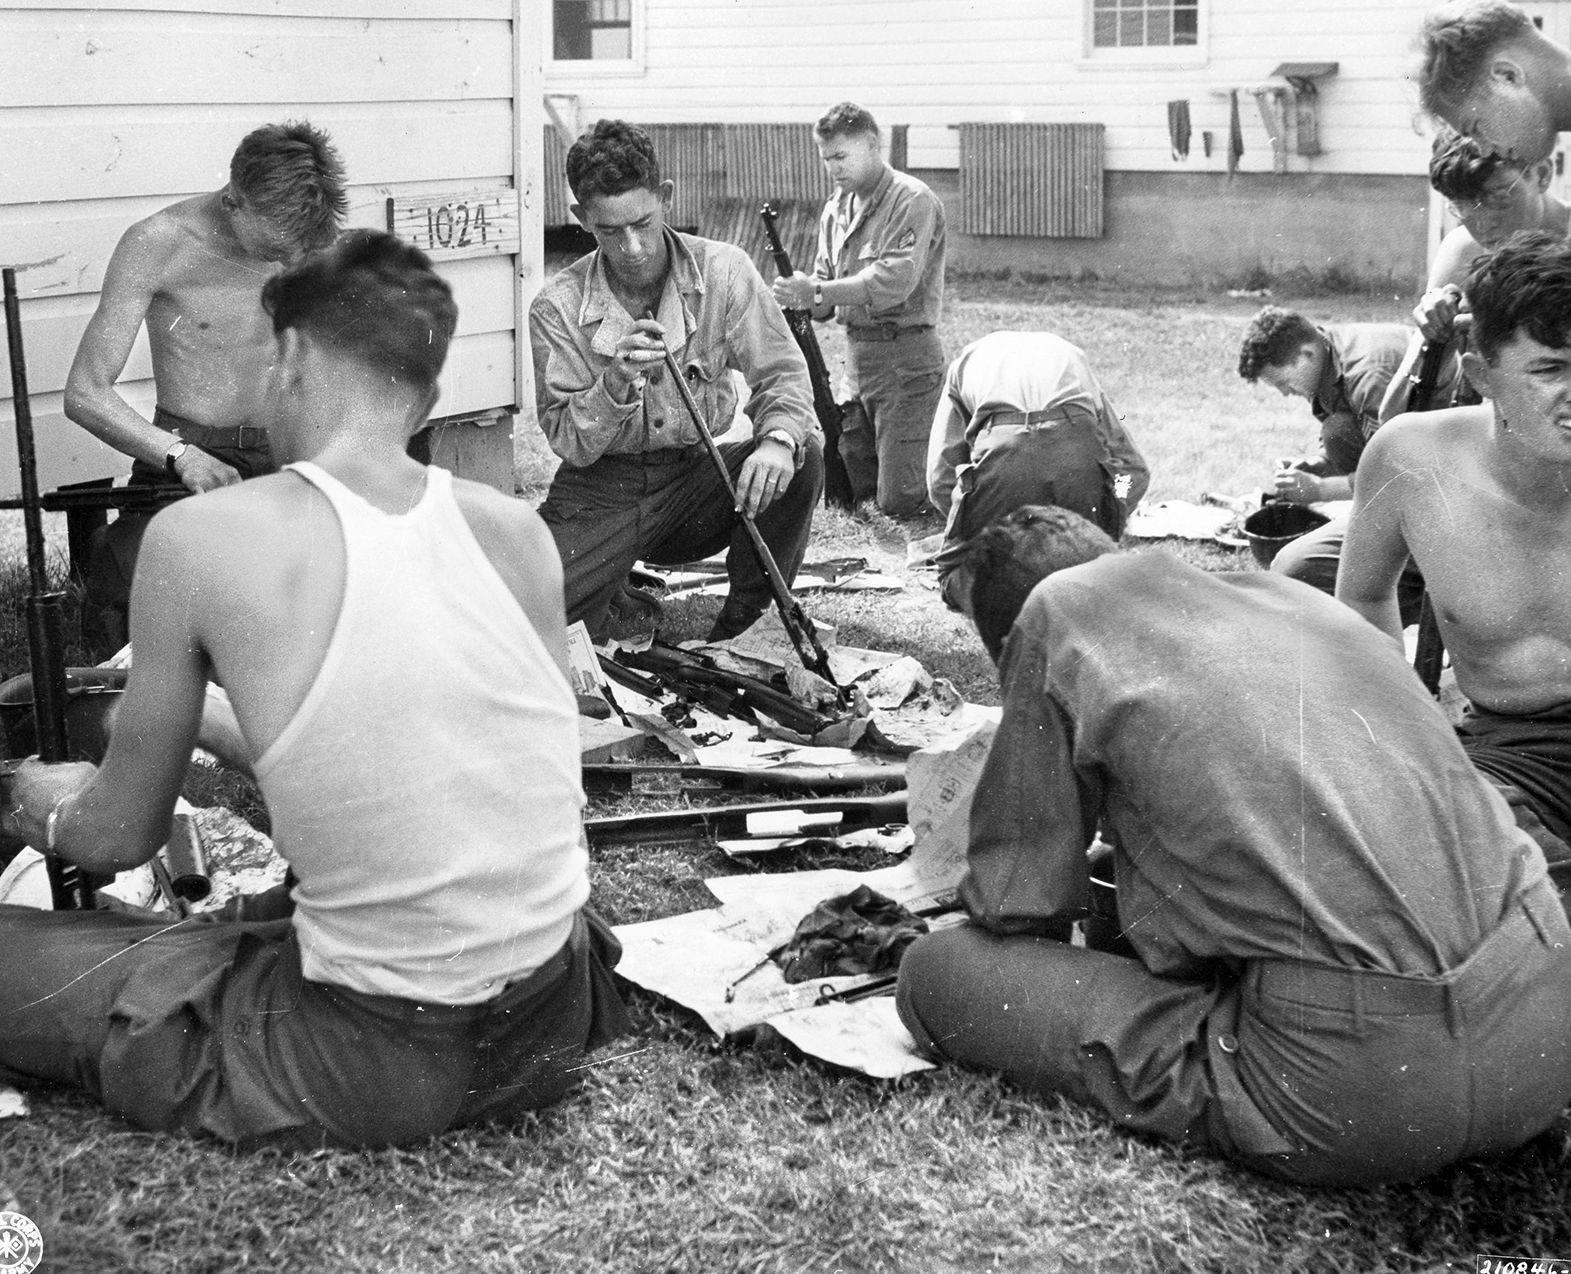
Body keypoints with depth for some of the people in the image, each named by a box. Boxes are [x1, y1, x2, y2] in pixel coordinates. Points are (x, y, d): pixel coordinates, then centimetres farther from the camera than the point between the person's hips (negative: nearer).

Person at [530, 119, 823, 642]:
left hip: (695, 474, 1)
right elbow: (569, 443, -11)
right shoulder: (557, 308, -10)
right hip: (600, 490, -1)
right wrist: (616, 383, -32)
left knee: (800, 462, -27)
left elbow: (781, 374, -6)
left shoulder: (723, 270, -7)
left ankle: (738, 630, -8)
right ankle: (615, 587, 13)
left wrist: (778, 439, -30)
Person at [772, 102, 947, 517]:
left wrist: (816, 292, -28)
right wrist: (799, 300, -12)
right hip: (856, 354, 8)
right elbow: (828, 293, 12)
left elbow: (895, 279, -24)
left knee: (899, 502, -7)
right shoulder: (837, 207, 14)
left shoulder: (912, 200, -11)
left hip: (905, 354, -8)